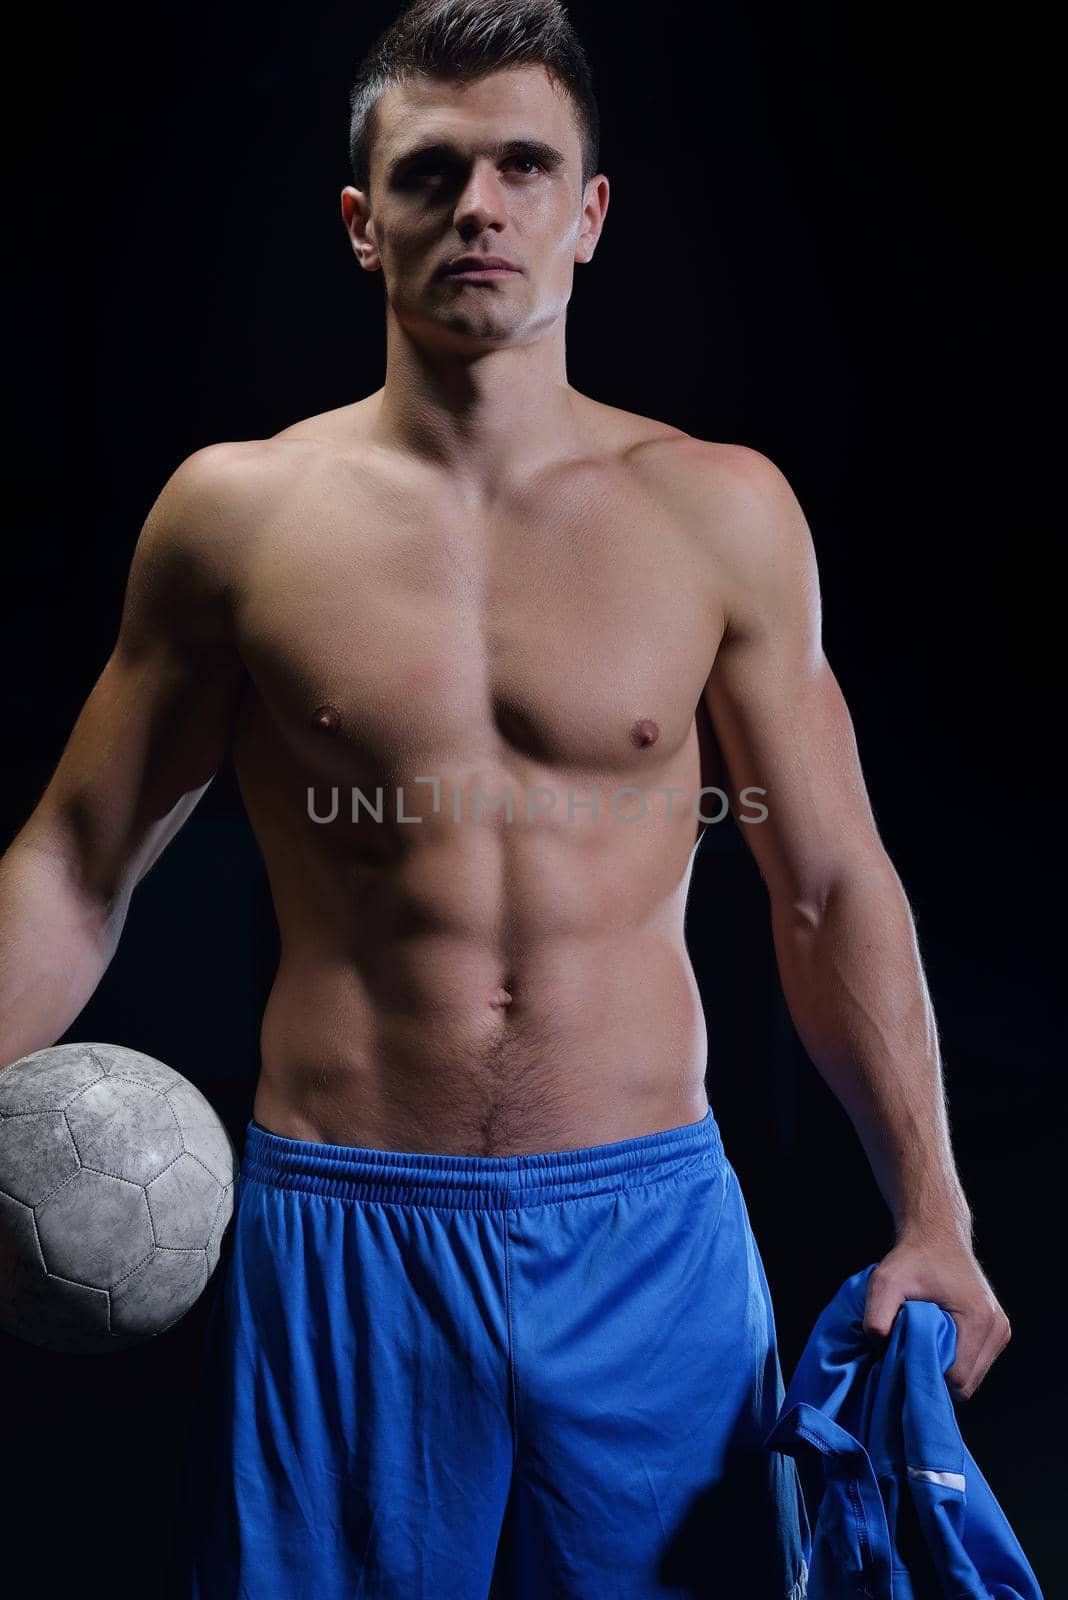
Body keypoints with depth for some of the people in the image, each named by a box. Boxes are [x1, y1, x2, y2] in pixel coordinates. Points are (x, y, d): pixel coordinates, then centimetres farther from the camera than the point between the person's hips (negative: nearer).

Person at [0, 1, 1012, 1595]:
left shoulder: (725, 515, 0)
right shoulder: (234, 514, -1)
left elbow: (835, 886, 5)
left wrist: (930, 1217, 2)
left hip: (648, 1228, 1)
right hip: (337, 1238, 0)